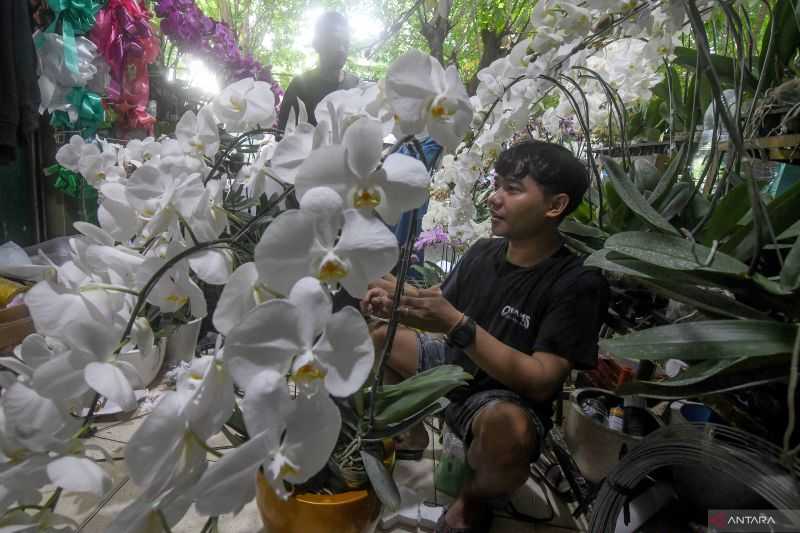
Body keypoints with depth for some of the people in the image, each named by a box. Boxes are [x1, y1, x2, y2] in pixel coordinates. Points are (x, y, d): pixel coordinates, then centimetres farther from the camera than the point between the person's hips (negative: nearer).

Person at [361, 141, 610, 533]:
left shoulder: (578, 283, -21)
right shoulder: (483, 252, -2)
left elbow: (541, 381, -27)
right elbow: (441, 307, 9)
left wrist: (456, 325, -36)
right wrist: (397, 299, -14)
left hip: (507, 398, -6)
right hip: (452, 367, 7)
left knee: (508, 427, -40)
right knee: (377, 337, 12)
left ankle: (473, 501, -4)